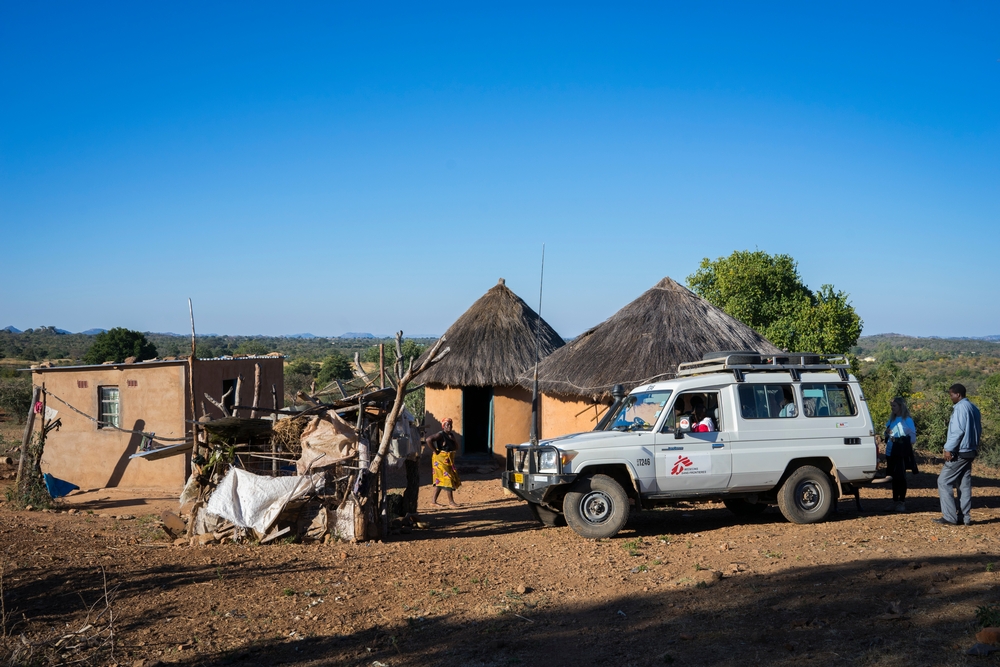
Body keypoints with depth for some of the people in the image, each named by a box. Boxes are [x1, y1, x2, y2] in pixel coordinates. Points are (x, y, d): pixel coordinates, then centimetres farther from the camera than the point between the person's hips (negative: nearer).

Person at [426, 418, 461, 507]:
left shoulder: (451, 434, 11)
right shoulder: (440, 434, -14)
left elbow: (456, 448, 13)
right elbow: (429, 440, -28)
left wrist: (453, 440, -5)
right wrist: (435, 451, -21)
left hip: (449, 460, 9)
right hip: (441, 460, -9)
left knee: (440, 480, 11)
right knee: (448, 478, -9)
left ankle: (434, 500, 18)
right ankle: (451, 501, -5)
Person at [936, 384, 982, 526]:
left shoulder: (960, 408, -15)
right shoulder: (974, 408, 13)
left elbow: (958, 430, -21)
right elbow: (978, 430, 19)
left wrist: (949, 448, -18)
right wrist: (975, 446, 21)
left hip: (959, 452, -9)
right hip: (970, 451, 9)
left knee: (943, 482, -4)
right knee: (964, 484, 11)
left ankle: (950, 517, -7)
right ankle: (965, 517, 12)